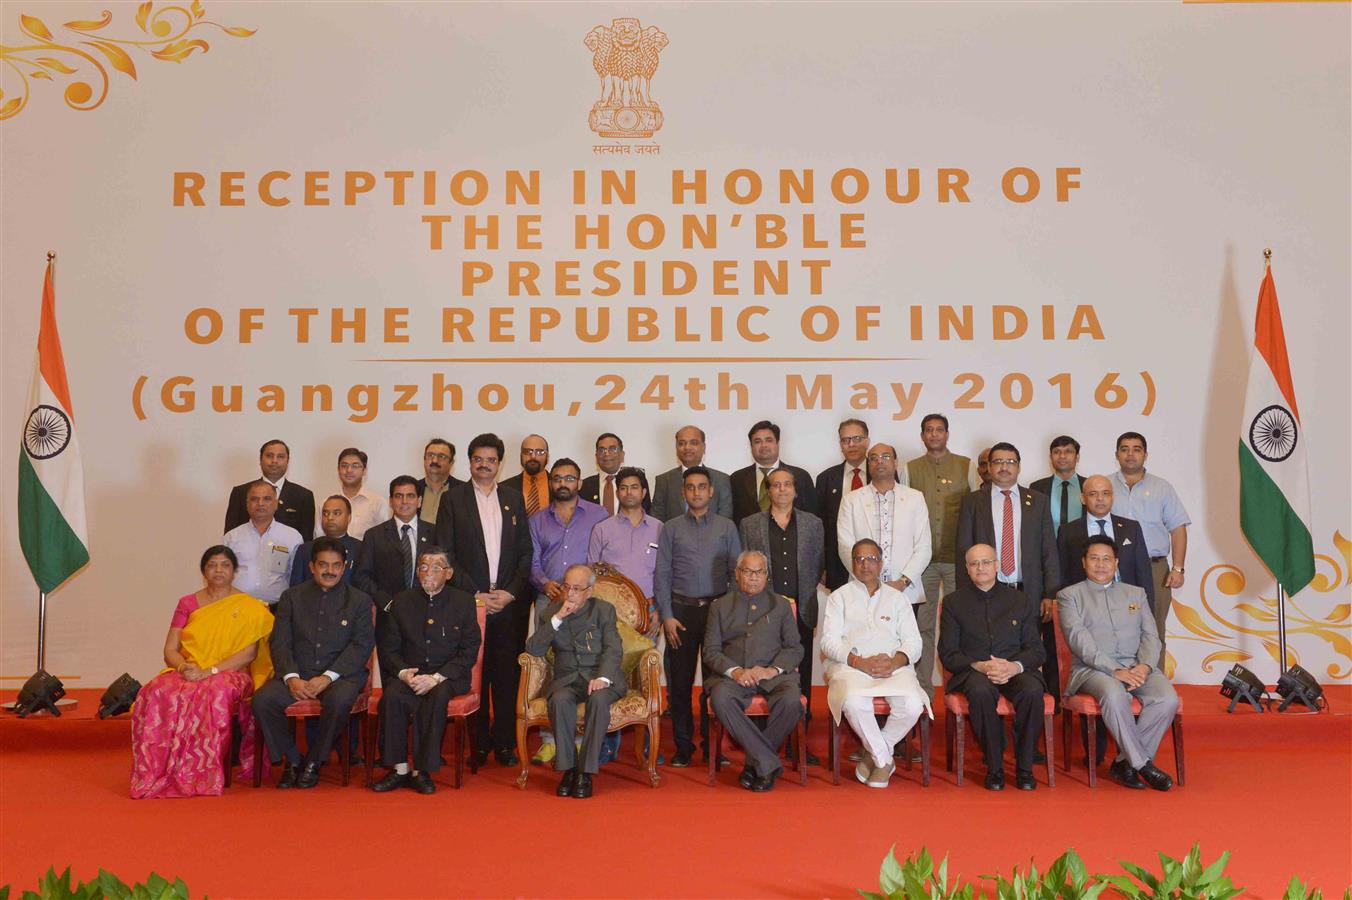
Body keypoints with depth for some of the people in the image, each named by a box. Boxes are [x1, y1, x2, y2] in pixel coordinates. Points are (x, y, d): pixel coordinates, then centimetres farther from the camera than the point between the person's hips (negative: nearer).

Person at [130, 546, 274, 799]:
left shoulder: (250, 608, 5)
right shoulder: (187, 603, 15)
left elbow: (249, 653, -6)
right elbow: (170, 651, 9)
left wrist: (210, 671, -17)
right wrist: (184, 668, -14)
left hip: (230, 675, -3)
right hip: (186, 673, 3)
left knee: (215, 693, -39)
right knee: (158, 692, -31)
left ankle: (202, 775, -32)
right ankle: (157, 774, -27)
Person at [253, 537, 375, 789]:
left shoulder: (360, 601, 7)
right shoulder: (292, 597, 13)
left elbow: (362, 646, -3)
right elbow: (279, 641, 5)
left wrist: (327, 677, -16)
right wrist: (292, 678, -14)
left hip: (341, 674, -2)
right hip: (297, 673, 2)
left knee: (339, 701, -35)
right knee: (263, 699, -25)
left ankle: (313, 762, -9)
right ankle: (292, 761, -4)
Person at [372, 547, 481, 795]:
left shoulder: (464, 602, 1)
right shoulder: (401, 601, 8)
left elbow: (469, 651, -3)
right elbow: (388, 648, 7)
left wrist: (436, 677, -16)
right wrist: (403, 673, -14)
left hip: (448, 676, -2)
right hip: (408, 674, 2)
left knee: (437, 696, -33)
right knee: (392, 696, -29)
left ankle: (421, 771, -23)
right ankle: (399, 769, -20)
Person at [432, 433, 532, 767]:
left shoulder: (514, 498, 12)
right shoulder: (453, 498, 5)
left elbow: (526, 551, 10)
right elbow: (445, 554, -1)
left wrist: (511, 592, -3)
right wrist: (477, 595, -7)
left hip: (510, 602, 2)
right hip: (470, 601, -2)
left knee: (507, 674, 2)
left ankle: (505, 743, 12)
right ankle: (478, 744, 11)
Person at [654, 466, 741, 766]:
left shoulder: (726, 527, 8)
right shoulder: (671, 529, 7)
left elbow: (736, 571, 6)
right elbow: (662, 575, 4)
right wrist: (667, 616, -4)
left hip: (718, 609, 0)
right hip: (681, 609, 0)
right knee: (680, 682, 3)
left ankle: (712, 742, 14)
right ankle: (683, 746, 13)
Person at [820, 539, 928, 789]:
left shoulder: (897, 598, 22)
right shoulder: (839, 597, 17)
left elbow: (913, 640, 11)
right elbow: (830, 642, 4)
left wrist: (895, 661, -11)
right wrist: (860, 662, -13)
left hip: (893, 665, 2)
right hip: (851, 665, -2)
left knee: (913, 705, -30)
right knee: (854, 702, -36)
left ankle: (874, 754, -4)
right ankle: (884, 759, -9)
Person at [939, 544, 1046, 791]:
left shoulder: (1022, 601, 15)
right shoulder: (954, 603, 10)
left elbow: (1036, 649, 8)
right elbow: (948, 654, 3)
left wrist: (1015, 666, -14)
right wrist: (979, 666, -15)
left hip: (1015, 670, 1)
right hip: (973, 671, -1)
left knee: (1033, 690, -32)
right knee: (981, 691, -36)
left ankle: (1024, 767, -16)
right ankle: (994, 767, -21)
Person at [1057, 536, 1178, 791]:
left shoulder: (1136, 593, 22)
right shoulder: (1069, 595, 8)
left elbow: (1150, 636, 12)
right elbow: (1079, 640, -6)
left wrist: (1145, 666, -10)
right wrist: (1115, 670, -18)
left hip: (1137, 666, 4)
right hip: (1092, 668, -4)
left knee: (1168, 698, -26)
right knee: (1114, 694, -37)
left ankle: (1125, 762, -13)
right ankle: (1143, 764, -19)